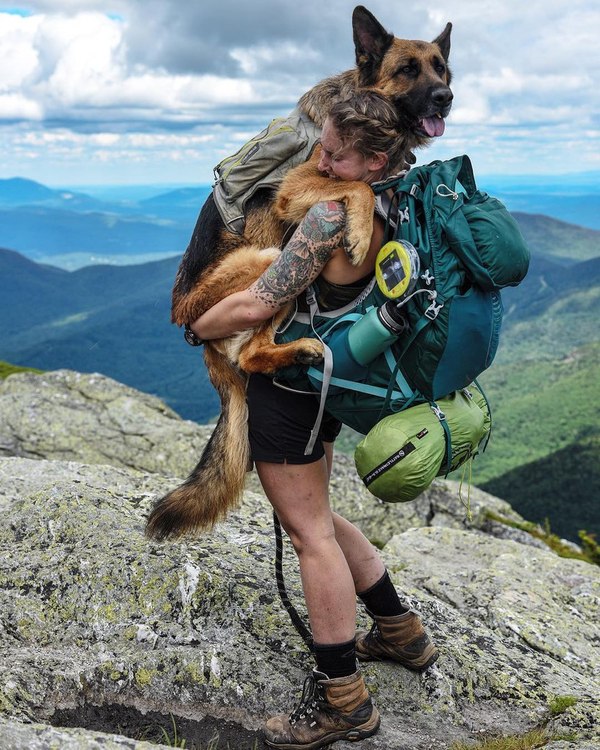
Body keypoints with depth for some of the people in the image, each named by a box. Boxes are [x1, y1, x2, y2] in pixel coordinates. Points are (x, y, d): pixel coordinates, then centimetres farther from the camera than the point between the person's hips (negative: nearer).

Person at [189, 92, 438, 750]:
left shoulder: (332, 215, -25)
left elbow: (255, 306, -25)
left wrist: (197, 327, -8)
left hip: (287, 380, -9)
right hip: (325, 379, 9)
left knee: (309, 531, 1)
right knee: (317, 518, 24)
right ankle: (401, 632, 36)